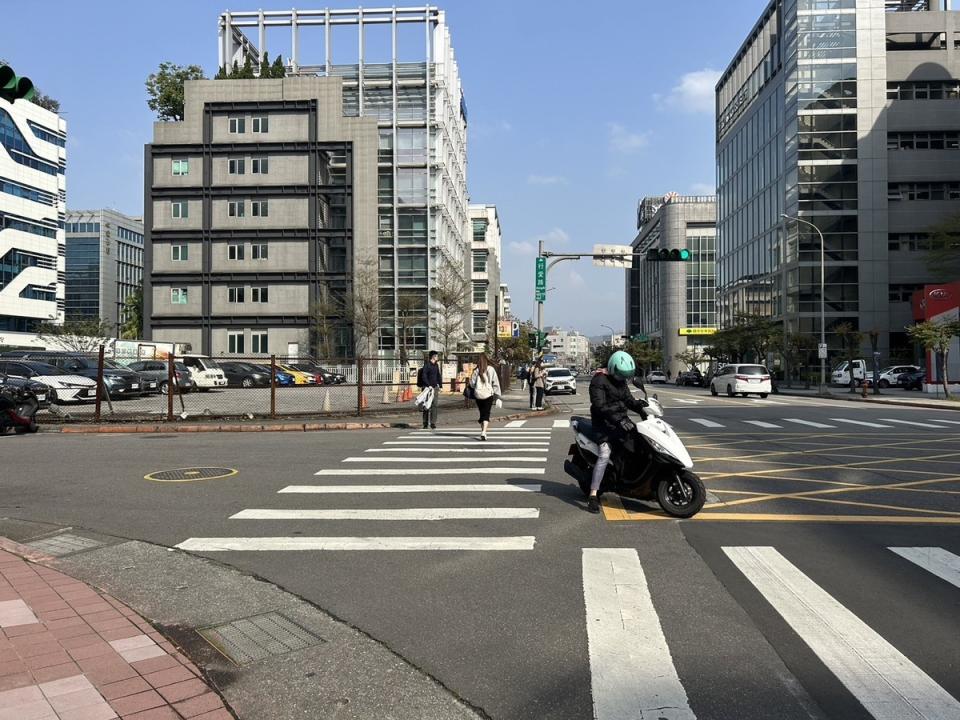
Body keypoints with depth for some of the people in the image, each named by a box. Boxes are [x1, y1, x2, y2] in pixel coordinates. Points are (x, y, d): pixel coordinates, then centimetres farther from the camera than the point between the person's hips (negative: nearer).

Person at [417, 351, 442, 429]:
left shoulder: (436, 365, 13)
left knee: (434, 405, -1)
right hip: (427, 388, -6)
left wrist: (439, 384, 12)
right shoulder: (427, 365, -8)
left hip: (435, 387, 6)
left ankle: (433, 423, 2)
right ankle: (425, 423, 10)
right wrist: (428, 385, -20)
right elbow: (424, 376, -14)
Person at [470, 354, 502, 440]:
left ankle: (482, 431, 24)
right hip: (488, 394, -1)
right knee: (486, 414, -1)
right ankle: (483, 432, -17)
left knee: (482, 413, 16)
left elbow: (472, 383, -5)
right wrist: (497, 397, -1)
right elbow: (496, 383, -4)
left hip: (478, 395, 1)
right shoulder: (491, 370, -4)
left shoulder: (476, 370, -4)